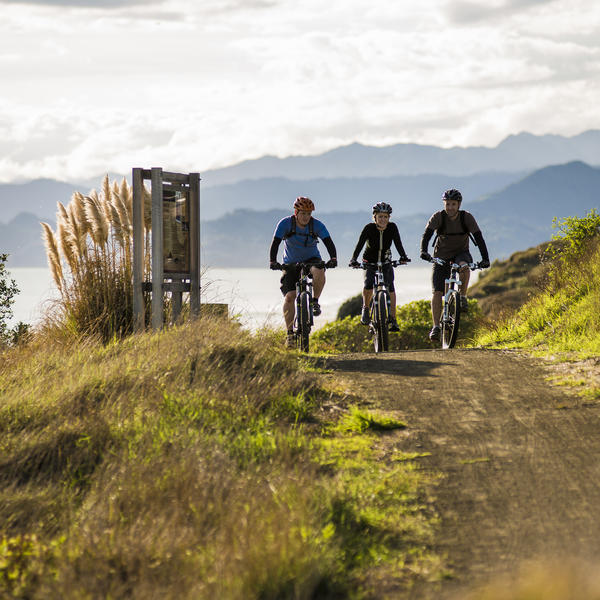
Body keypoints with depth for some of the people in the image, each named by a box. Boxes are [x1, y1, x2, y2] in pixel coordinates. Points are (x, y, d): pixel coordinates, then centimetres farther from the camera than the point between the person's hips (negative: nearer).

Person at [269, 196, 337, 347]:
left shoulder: (317, 225, -15)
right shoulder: (285, 224, -17)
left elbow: (329, 242, -24)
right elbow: (275, 243, -23)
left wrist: (333, 258, -42)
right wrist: (273, 262, -39)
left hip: (312, 259, 0)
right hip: (291, 263, 0)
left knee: (319, 271, -36)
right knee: (289, 297, -13)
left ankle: (315, 301, -13)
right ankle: (290, 333, -4)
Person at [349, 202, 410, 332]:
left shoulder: (392, 227, -14)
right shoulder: (369, 228, -20)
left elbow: (398, 243, -22)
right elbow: (360, 244, -28)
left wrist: (403, 256, -41)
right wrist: (353, 259, -44)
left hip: (385, 262, 2)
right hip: (370, 261, -2)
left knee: (390, 286, -16)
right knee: (369, 283, -27)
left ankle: (393, 319, -11)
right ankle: (365, 309, -1)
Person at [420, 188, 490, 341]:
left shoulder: (467, 218, -15)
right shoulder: (438, 217, -15)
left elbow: (479, 238, -19)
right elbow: (427, 234, -25)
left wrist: (485, 259, -31)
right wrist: (423, 251, -44)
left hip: (461, 253, 0)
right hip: (442, 256, 0)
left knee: (464, 267, -37)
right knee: (437, 292, -11)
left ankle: (463, 297, -16)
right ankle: (436, 327, -6)